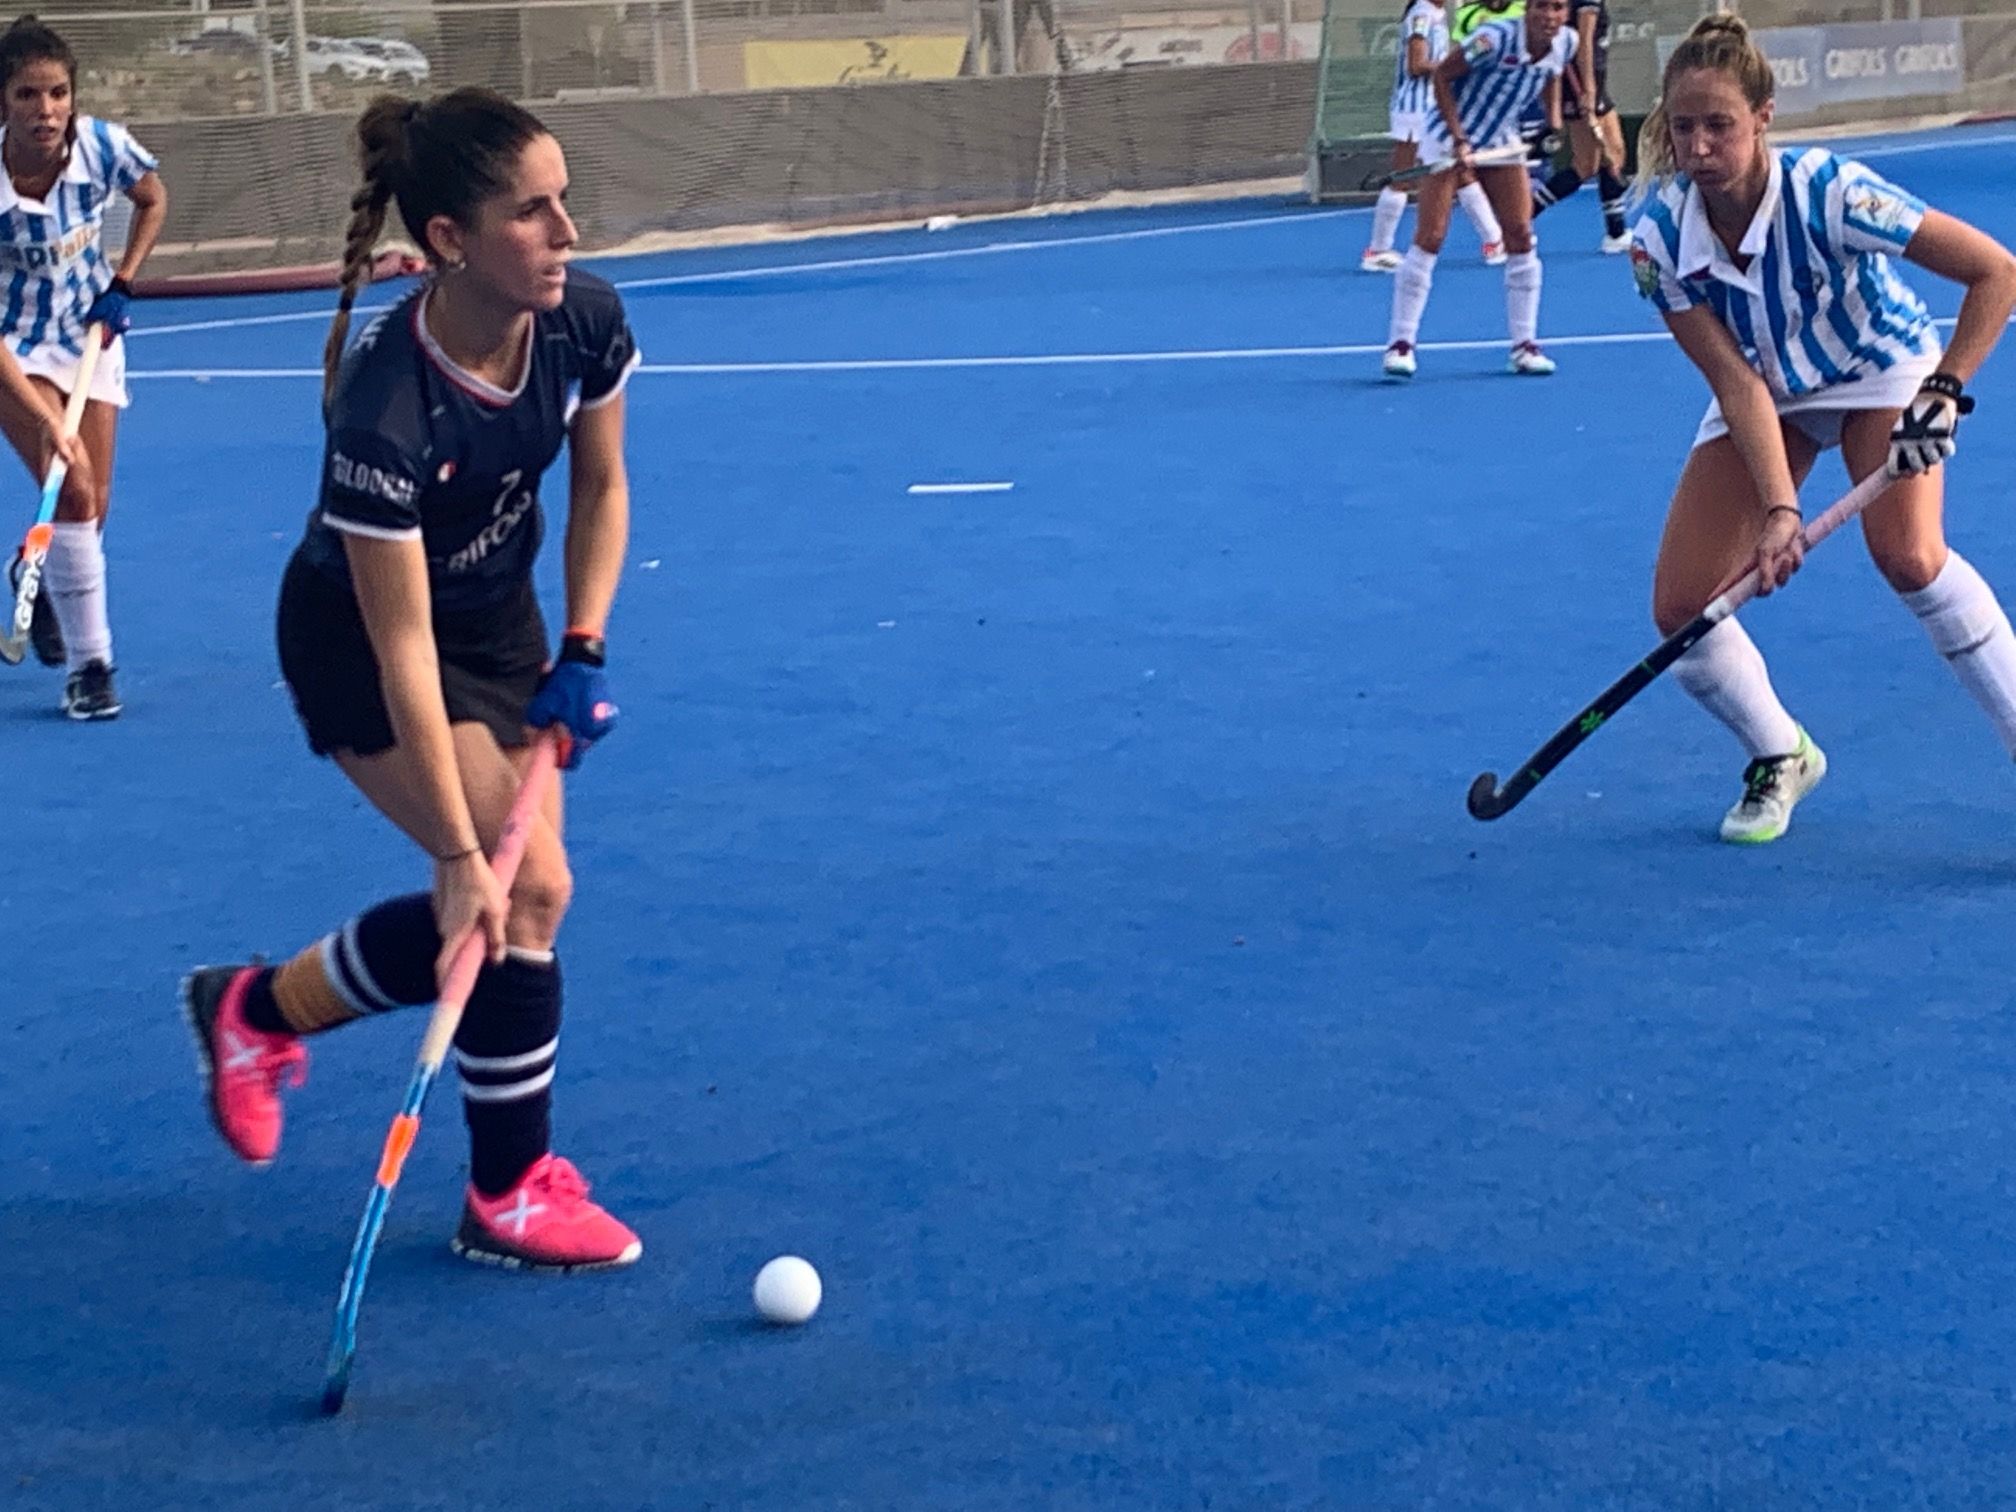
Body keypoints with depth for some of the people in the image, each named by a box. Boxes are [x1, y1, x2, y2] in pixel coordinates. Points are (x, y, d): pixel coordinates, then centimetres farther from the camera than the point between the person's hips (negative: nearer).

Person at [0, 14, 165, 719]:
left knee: (94, 504, 6)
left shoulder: (103, 146, -20)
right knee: (74, 492, -16)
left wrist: (122, 285, -6)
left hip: (91, 332, 4)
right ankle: (88, 664, -4)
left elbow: (153, 200, 5)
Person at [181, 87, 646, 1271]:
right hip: (361, 641, -7)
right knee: (519, 891, -14)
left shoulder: (586, 322, -20)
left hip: (498, 613, 7)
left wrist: (583, 653, -10)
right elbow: (403, 650, -32)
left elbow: (601, 490, 0)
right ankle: (511, 1197, 5)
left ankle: (261, 1009, 20)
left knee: (516, 893, 0)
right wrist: (461, 853, -31)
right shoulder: (388, 413, -37)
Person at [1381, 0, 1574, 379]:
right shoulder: (1497, 37, -29)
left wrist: (1554, 121, 1)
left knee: (1520, 235, -2)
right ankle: (1400, 343, -2)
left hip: (1501, 141, 5)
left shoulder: (1565, 43, -10)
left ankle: (1524, 346, 6)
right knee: (1429, 238, -9)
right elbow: (1441, 75, -19)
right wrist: (1459, 140, -21)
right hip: (1450, 137, -5)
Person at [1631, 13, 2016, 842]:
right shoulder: (1659, 237, -23)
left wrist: (1945, 387, -33)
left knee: (1907, 557, -32)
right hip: (1766, 392, 4)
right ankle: (1781, 757, 21)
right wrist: (1778, 507, -31)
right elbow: (1736, 382, -21)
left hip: (1880, 371, -4)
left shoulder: (1829, 191, -33)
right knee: (1680, 607, -6)